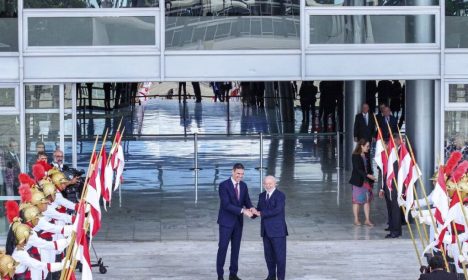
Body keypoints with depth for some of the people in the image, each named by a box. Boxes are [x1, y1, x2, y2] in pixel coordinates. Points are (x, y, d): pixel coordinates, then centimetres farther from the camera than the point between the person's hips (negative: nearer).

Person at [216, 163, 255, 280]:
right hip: (226, 221, -6)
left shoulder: (243, 185, 6)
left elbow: (246, 201, 5)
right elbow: (226, 205, -22)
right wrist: (242, 211, -29)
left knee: (236, 248, 9)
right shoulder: (223, 185, -15)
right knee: (223, 248, -3)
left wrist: (250, 208, -19)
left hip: (238, 221, 6)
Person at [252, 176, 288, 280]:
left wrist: (261, 213, -22)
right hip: (266, 231, 6)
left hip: (277, 230, -6)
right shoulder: (262, 196, 13)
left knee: (280, 255, -2)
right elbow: (259, 210, 11)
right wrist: (253, 212, -13)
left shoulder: (280, 195, -9)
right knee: (268, 255, 10)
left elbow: (277, 210, -20)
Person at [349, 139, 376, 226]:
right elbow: (358, 169, -16)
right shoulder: (355, 156, -9)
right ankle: (356, 220, 8)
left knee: (367, 200, 3)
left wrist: (371, 180, 5)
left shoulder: (366, 156, 10)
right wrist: (368, 175, -24)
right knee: (357, 200, 2)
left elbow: (369, 168, 12)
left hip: (367, 181, 6)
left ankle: (367, 220, 6)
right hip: (358, 181, -6)